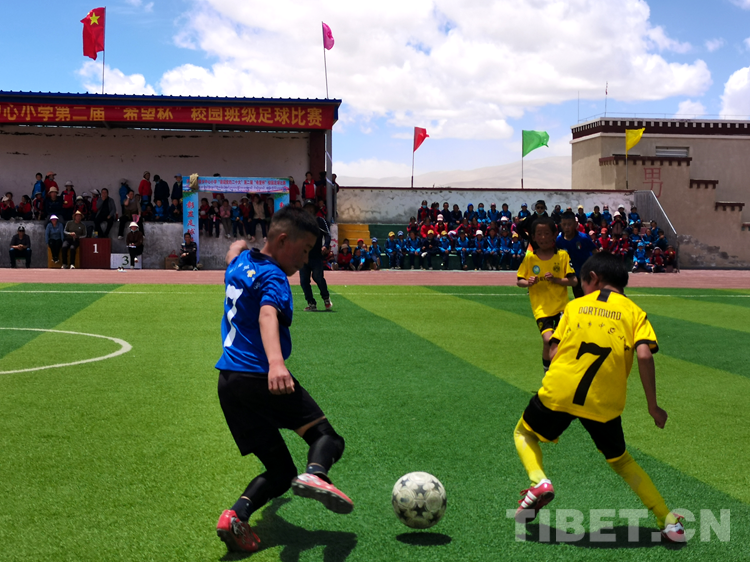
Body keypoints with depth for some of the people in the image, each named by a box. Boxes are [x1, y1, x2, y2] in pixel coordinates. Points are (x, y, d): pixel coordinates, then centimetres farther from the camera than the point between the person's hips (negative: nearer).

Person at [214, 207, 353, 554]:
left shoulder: (241, 262, 16)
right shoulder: (273, 277, -10)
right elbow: (268, 316, -30)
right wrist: (275, 363, -47)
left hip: (228, 383, 8)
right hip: (260, 378, -8)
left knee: (279, 471, 10)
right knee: (326, 436, 2)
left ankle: (236, 515, -15)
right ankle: (315, 474, -31)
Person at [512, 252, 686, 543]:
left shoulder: (575, 306, 11)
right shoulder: (634, 312, 9)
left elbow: (554, 353, 2)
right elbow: (644, 356, -6)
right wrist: (652, 405, 0)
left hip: (559, 390, -1)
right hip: (605, 402, 1)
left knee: (524, 432, 23)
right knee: (620, 459, 22)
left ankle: (539, 482, -3)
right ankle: (668, 520, 16)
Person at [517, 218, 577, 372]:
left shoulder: (562, 255, -3)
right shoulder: (529, 257, -1)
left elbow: (574, 281, -4)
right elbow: (518, 281, 5)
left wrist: (556, 279, -20)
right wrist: (528, 282, -17)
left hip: (561, 306, 1)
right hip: (541, 307, -1)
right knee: (548, 340, -18)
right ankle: (547, 371, 6)